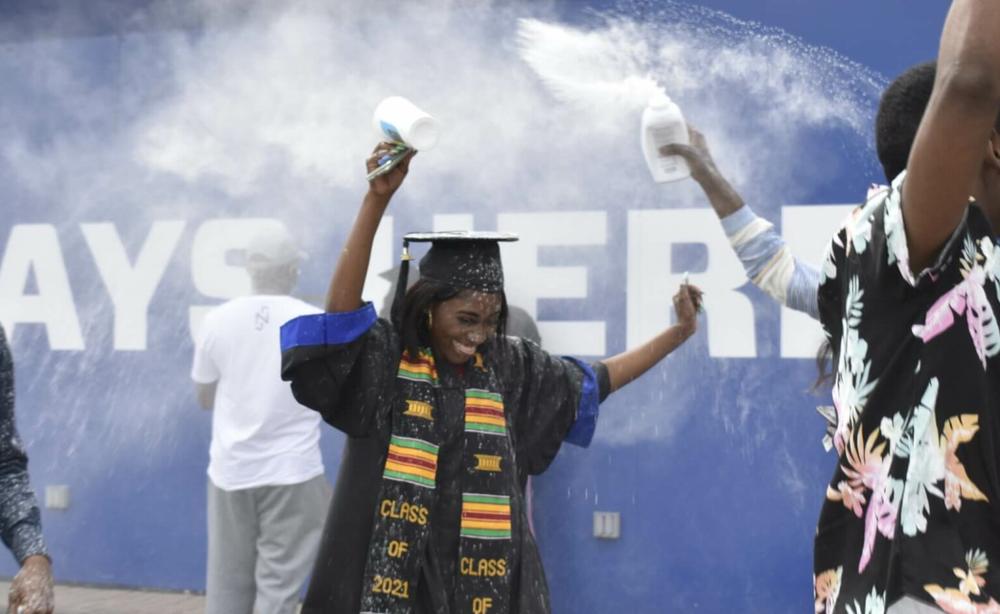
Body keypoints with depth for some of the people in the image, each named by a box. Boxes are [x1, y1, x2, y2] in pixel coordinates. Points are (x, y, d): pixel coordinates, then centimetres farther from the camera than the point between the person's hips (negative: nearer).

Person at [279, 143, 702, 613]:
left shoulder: (507, 364, 3)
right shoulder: (386, 359, -9)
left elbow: (592, 382, 16)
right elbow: (342, 308, -28)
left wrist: (677, 334, 14)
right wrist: (377, 199, -38)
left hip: (483, 574, 4)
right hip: (396, 570, -3)